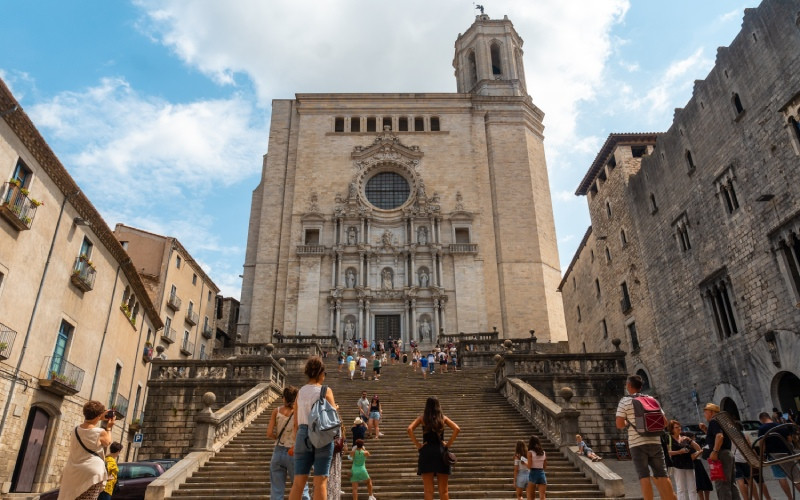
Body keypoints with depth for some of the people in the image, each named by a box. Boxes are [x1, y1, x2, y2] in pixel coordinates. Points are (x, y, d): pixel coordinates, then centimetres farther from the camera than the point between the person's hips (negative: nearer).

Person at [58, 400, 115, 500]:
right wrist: (109, 427, 16)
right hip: (91, 474, -6)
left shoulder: (76, 430, 2)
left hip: (72, 473, 6)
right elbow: (107, 442, 7)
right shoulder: (100, 432, -13)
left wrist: (101, 418, 22)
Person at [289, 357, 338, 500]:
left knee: (298, 482, 6)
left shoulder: (300, 392, 7)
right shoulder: (326, 391, -6)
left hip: (303, 435, 4)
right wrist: (335, 408, 14)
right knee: (320, 482, 1)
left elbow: (296, 422, 9)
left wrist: (296, 442, 17)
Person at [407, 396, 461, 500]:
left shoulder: (422, 417, 3)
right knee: (443, 490, 9)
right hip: (441, 452, 1)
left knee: (428, 490, 4)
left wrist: (417, 444, -4)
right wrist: (448, 444, 0)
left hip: (426, 452, -1)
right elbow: (457, 429, -5)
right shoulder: (443, 418, 5)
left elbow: (409, 429, -9)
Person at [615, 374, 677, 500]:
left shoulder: (625, 401, -1)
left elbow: (619, 424, -7)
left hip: (637, 443, -4)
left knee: (644, 477, -4)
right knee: (662, 475, 9)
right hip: (655, 442, 4)